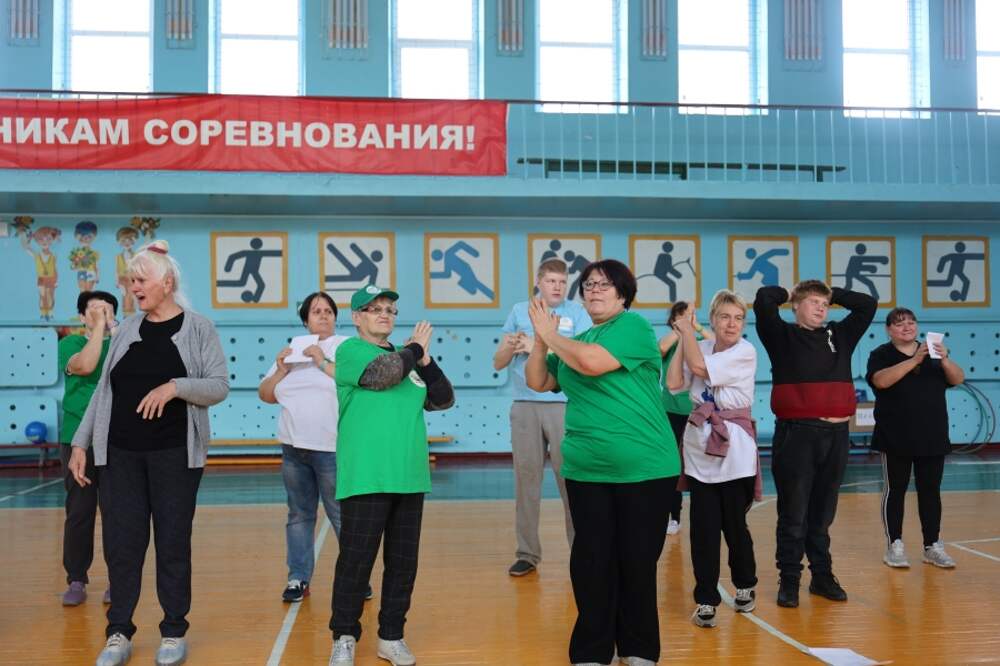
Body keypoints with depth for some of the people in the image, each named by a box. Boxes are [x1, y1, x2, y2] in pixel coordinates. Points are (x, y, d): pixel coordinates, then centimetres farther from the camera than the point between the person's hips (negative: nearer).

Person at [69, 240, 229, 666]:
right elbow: (103, 390, 11)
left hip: (175, 453, -3)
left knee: (173, 543, 4)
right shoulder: (126, 330, 9)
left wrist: (175, 386, -22)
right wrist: (80, 442, 7)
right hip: (120, 453, 3)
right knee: (121, 543, 4)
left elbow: (219, 386, -6)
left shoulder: (197, 328, -1)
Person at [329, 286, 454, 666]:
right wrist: (416, 348, -4)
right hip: (366, 478, -6)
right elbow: (385, 373, -20)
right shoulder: (350, 351, -1)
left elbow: (444, 400, 14)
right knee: (356, 559, -1)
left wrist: (426, 361, 0)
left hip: (409, 477, 6)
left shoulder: (407, 358, 17)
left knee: (403, 561, 9)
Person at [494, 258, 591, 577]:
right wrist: (511, 347, -10)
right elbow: (498, 363, 12)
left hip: (565, 406, -2)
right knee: (526, 478, 5)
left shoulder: (577, 313, 4)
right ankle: (527, 553, 13)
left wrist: (538, 345, -13)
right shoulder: (519, 311, 12)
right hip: (525, 407, 3)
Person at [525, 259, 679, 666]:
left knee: (637, 562, 6)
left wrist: (551, 334, -9)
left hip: (644, 469, -5)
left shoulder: (633, 325, -8)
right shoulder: (577, 341, 14)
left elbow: (592, 363, -23)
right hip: (585, 470, 5)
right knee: (591, 562, 7)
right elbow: (537, 382, 15)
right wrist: (541, 340, -2)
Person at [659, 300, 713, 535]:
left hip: (696, 411, 0)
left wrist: (696, 326, -15)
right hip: (671, 410, 0)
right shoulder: (669, 343, 2)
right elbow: (662, 347, -21)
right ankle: (673, 516, 13)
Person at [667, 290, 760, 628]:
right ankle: (706, 600, 7)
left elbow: (700, 366, -18)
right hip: (700, 447, 3)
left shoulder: (745, 352, -7)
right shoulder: (701, 347, 7)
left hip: (734, 449, -3)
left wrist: (687, 329, -5)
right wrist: (681, 337, -1)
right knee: (703, 527, -1)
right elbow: (674, 383, -4)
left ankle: (745, 586, 31)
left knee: (734, 524, 6)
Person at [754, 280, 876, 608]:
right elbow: (763, 300, -12)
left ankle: (822, 576, 22)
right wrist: (789, 293, 7)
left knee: (823, 513, 13)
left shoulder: (840, 335, 14)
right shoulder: (782, 336, 1)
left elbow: (868, 305, 16)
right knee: (793, 513, 1)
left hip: (836, 434, 4)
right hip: (796, 433, -4)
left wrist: (832, 294, 16)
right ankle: (789, 580, 10)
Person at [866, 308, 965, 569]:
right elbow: (881, 380, -20)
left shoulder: (933, 354, 10)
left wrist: (944, 359, -21)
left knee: (931, 491, 7)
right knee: (895, 490, 2)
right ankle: (895, 546, 8)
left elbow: (958, 379, -1)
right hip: (896, 439, -3)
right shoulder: (881, 355, -1)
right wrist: (915, 360, -27)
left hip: (933, 438, 3)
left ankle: (933, 546, 14)